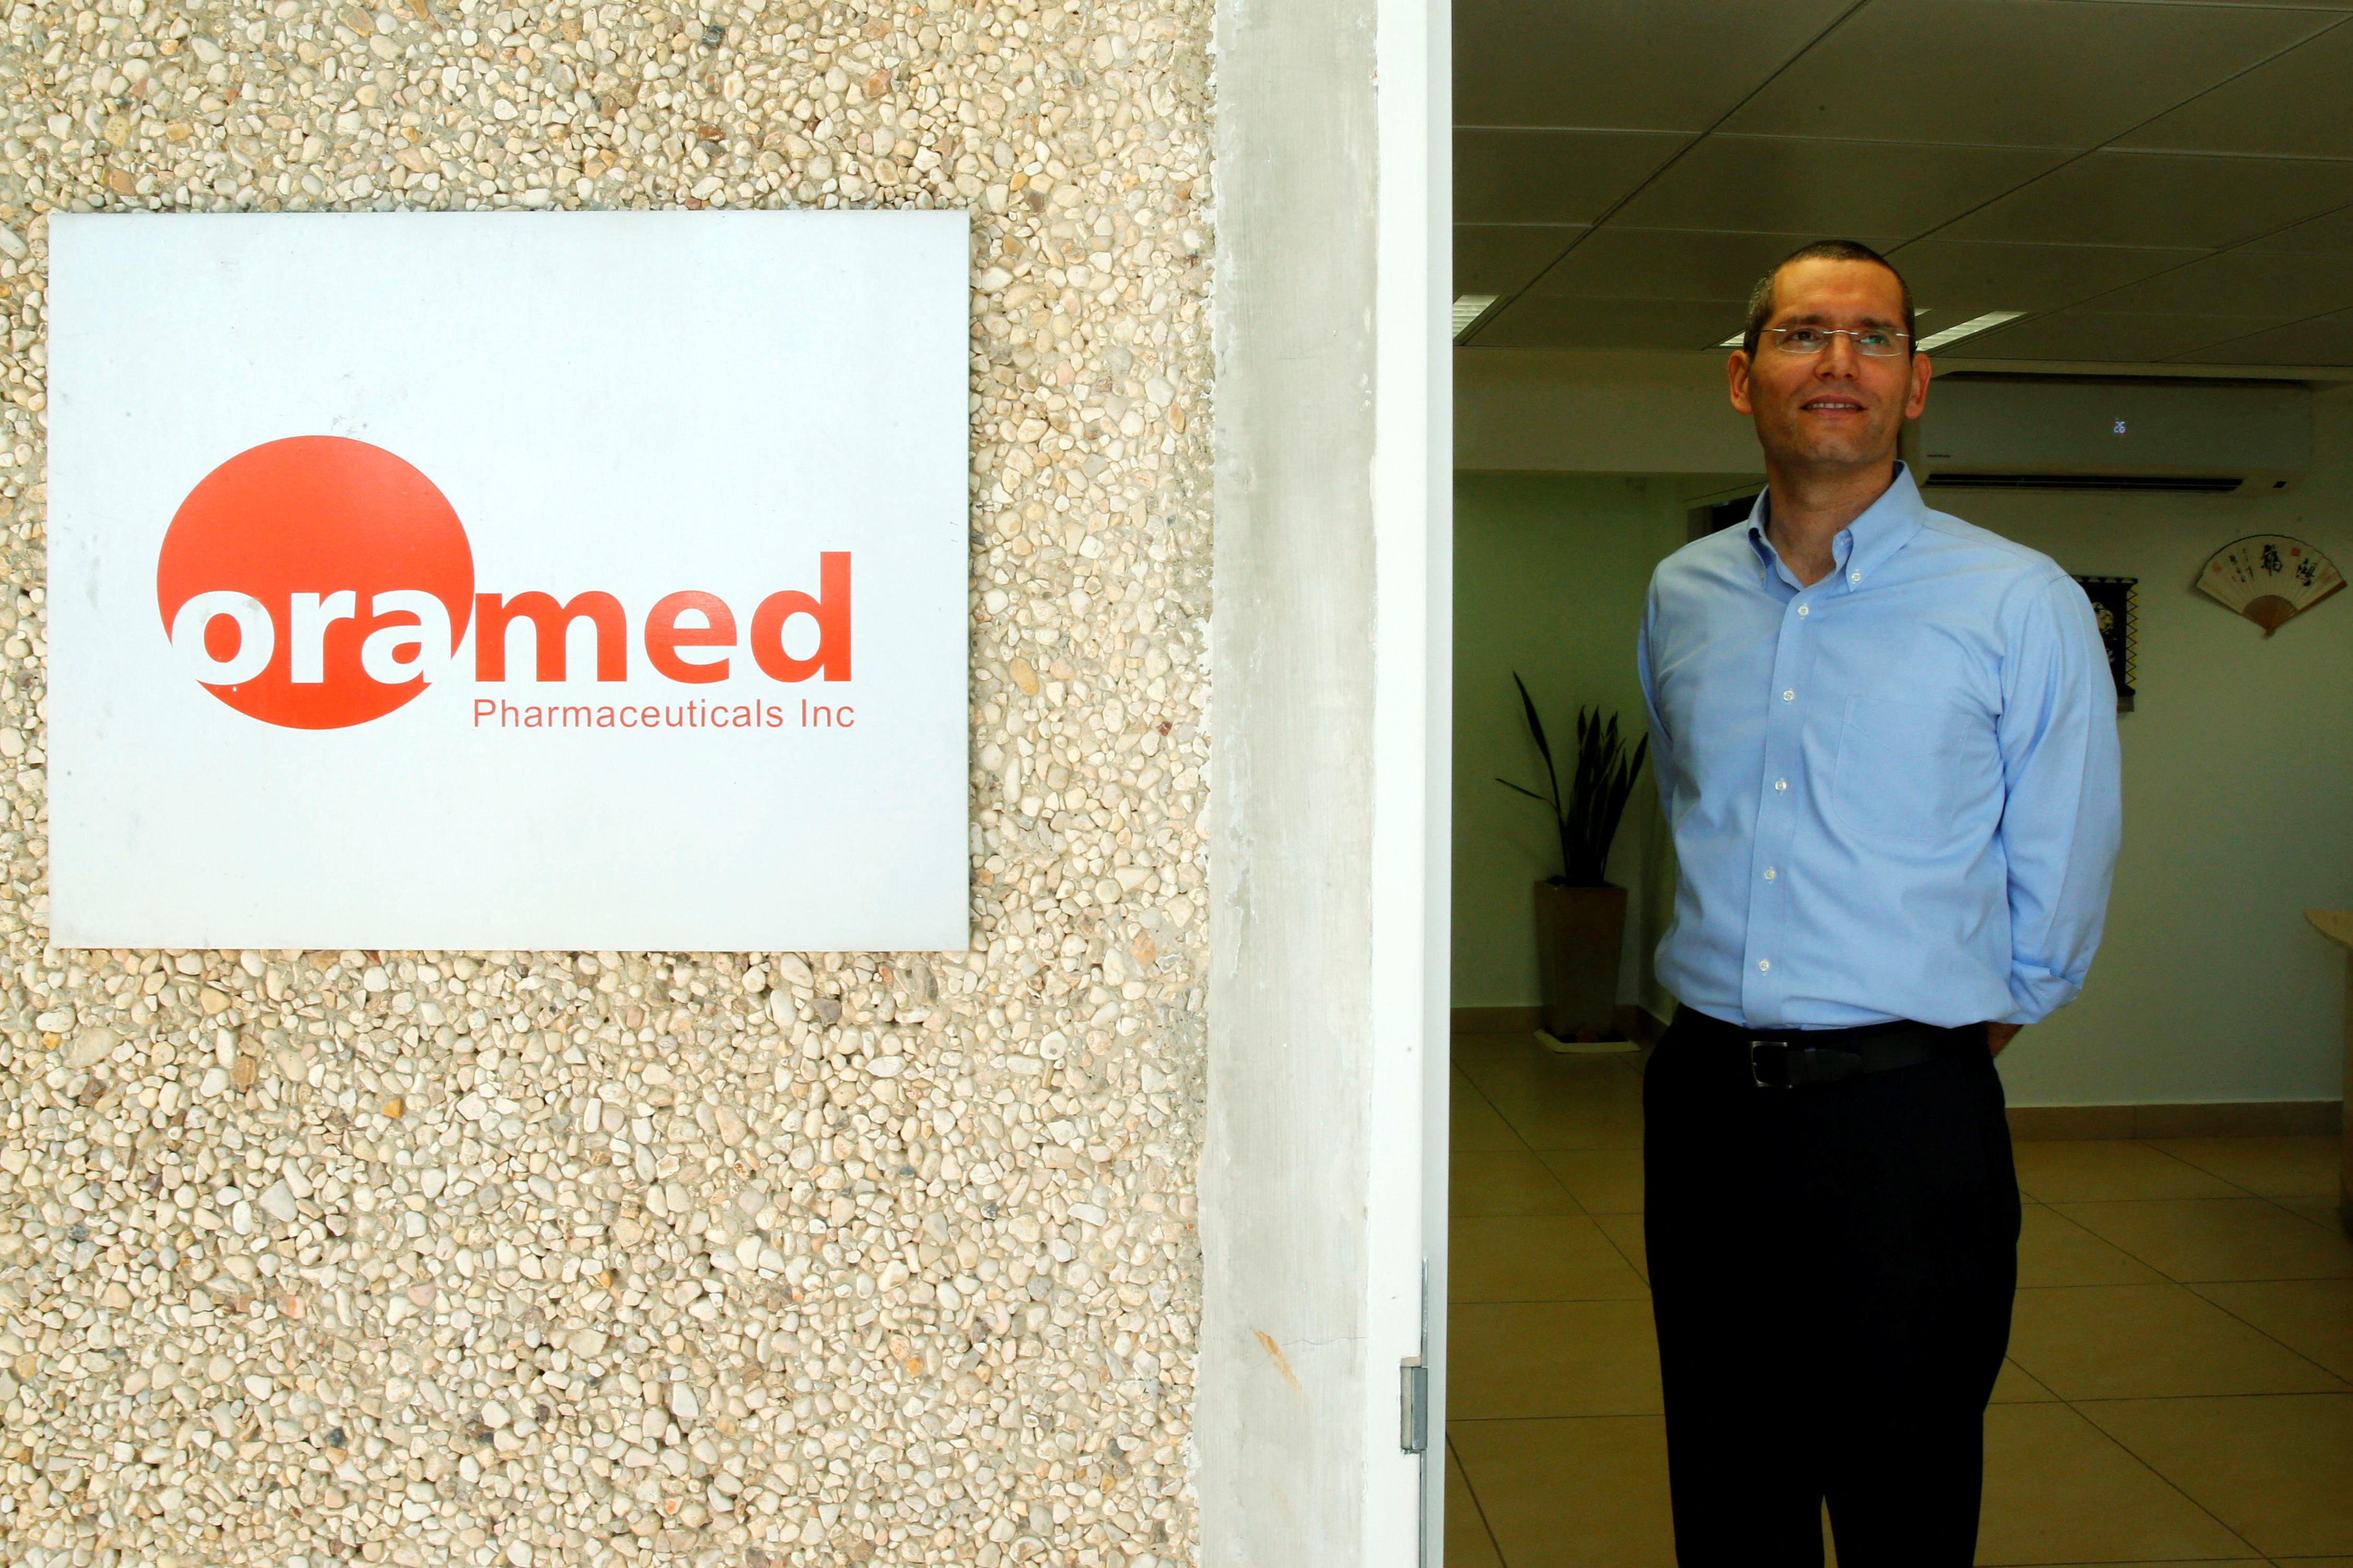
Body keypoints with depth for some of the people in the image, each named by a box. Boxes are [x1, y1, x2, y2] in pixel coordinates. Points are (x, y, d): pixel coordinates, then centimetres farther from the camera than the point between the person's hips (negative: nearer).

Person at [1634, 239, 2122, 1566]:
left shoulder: (2022, 604, -6)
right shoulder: (1682, 596, 7)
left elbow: (2058, 886, 1)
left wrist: (1966, 1020, 8)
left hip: (1904, 1119, -4)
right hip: (1704, 1098, 4)